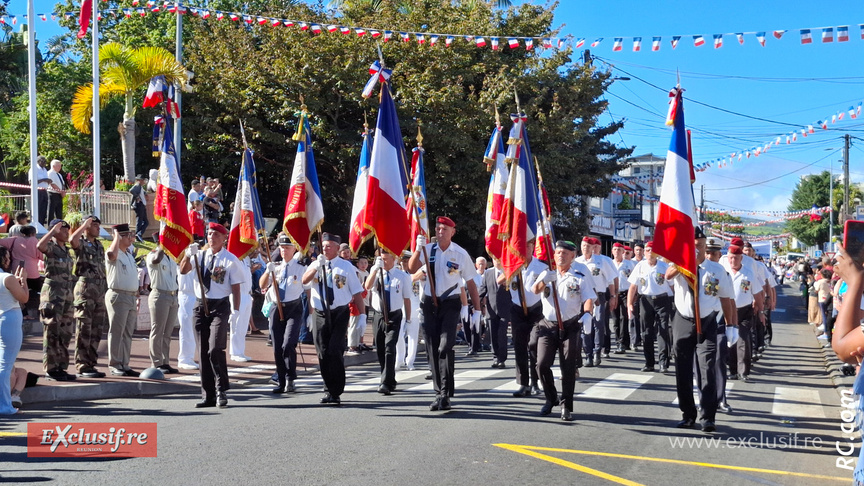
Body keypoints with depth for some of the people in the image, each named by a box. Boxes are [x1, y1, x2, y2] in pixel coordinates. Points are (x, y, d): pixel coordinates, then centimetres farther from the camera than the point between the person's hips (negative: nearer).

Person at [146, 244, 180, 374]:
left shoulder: (171, 259, 19)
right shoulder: (152, 255, -5)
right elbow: (156, 260, -31)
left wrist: (176, 298, 16)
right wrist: (163, 246, -19)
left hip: (173, 297, 7)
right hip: (160, 296, -7)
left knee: (167, 333, 9)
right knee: (158, 332, -5)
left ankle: (165, 362, 14)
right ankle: (156, 364, -3)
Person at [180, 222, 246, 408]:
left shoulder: (230, 260, -3)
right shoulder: (200, 256, 9)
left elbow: (236, 288, -3)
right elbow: (183, 270, -1)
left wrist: (236, 311, -11)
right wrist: (188, 255, -18)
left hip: (220, 306, -5)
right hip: (200, 305, 5)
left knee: (215, 350, -16)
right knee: (203, 352, 7)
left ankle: (221, 392, -1)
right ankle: (208, 396, 13)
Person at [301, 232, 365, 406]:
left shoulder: (346, 266, 1)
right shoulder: (316, 265, 8)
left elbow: (357, 293, 0)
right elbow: (304, 280, -11)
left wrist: (362, 315, -6)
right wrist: (317, 266, -26)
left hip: (339, 314, -3)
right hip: (320, 314, 3)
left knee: (335, 352, -12)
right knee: (323, 354, 5)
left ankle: (336, 393, -5)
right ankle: (330, 389, 20)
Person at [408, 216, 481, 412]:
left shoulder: (460, 254, -4)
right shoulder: (428, 249, 1)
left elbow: (470, 283, 2)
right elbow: (412, 268, -12)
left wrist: (477, 310, 2)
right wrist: (418, 249, -27)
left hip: (450, 303, -3)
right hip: (429, 302, 3)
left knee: (445, 347, -17)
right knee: (432, 350, 6)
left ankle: (445, 394, -12)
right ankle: (438, 394, 16)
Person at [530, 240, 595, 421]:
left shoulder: (580, 273, 1)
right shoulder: (548, 272, 7)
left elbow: (588, 297, -5)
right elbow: (535, 290, -10)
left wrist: (587, 313, -26)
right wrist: (544, 280, -33)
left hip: (571, 326, -2)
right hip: (548, 325, 2)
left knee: (568, 367, -4)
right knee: (542, 364, -5)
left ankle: (566, 406, 6)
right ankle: (551, 399, 17)